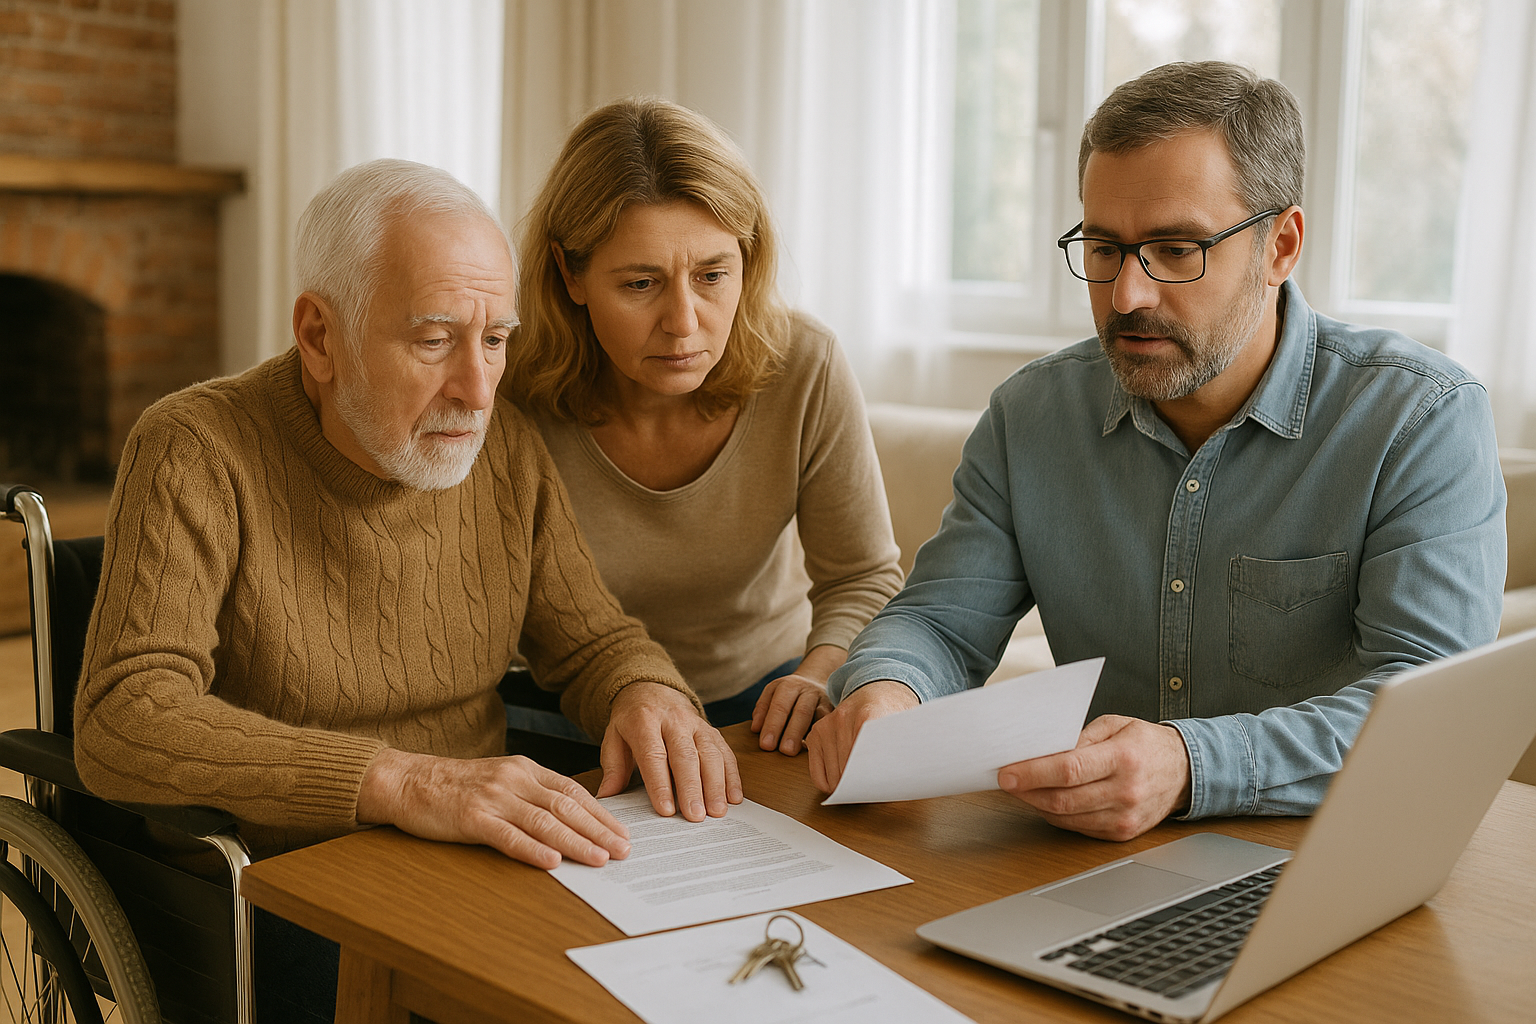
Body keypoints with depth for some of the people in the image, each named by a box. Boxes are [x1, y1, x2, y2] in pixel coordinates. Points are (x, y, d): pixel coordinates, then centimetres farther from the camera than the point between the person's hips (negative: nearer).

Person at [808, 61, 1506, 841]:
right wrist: (883, 690, -22)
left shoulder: (1424, 420, -10)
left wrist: (1193, 767, -36)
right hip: (1089, 865, 4)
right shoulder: (1032, 414, 3)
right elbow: (941, 622, 3)